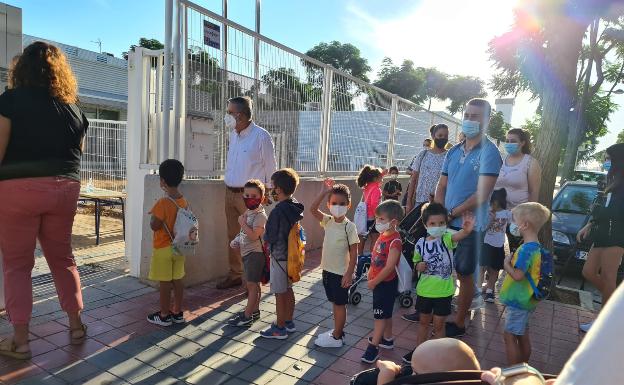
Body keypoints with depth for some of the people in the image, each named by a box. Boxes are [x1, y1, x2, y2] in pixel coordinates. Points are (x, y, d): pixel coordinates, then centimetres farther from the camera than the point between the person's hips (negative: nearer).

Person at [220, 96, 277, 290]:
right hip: (230, 192, 7)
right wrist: (229, 182, 18)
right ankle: (235, 274, 25)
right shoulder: (233, 134, 10)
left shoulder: (261, 136, -12)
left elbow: (271, 168, -6)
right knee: (233, 236, 12)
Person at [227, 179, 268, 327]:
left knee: (252, 284, -2)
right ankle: (254, 310, 31)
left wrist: (242, 223, -19)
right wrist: (236, 241, 6)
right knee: (252, 284, 18)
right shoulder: (248, 212, 11)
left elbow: (253, 236, -27)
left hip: (255, 253, -10)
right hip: (247, 252, 10)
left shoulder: (260, 215, -18)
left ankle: (247, 316, 5)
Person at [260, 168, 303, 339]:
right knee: (288, 289, 19)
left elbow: (269, 237, -18)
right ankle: (289, 322, 32)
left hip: (279, 256, -8)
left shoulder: (277, 212, -24)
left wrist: (265, 234, 1)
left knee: (280, 293, 4)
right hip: (291, 254, 8)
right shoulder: (296, 207, 2)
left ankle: (279, 329, 17)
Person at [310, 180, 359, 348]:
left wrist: (349, 273, -17)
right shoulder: (328, 221, 1)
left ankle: (337, 337, 19)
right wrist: (326, 191, -12)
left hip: (341, 272, -6)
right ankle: (337, 331, 34)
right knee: (335, 302, 19)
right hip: (328, 269, 6)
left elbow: (354, 253, -14)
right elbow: (313, 209, -9)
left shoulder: (349, 226, -15)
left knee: (340, 304, 7)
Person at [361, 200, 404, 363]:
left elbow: (389, 267, -25)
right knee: (385, 313, 21)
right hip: (378, 281, 9)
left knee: (381, 315, 0)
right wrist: (371, 273, 5)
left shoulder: (395, 241, -24)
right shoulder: (382, 235, 3)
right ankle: (387, 339, 37)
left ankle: (373, 347, 8)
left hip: (386, 283, -9)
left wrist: (374, 281, -18)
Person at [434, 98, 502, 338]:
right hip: (446, 223, 6)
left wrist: (452, 214, -14)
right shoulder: (453, 152, 9)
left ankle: (459, 323, 23)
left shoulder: (489, 152, -10)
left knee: (464, 274, 8)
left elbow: (481, 194, -17)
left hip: (469, 225, -5)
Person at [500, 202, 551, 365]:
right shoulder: (536, 247, 6)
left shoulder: (526, 249, -24)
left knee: (510, 336, 2)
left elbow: (518, 275, -27)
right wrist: (512, 261, 1)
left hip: (517, 300, -9)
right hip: (527, 300, 9)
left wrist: (506, 264, -12)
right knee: (522, 335, 20)